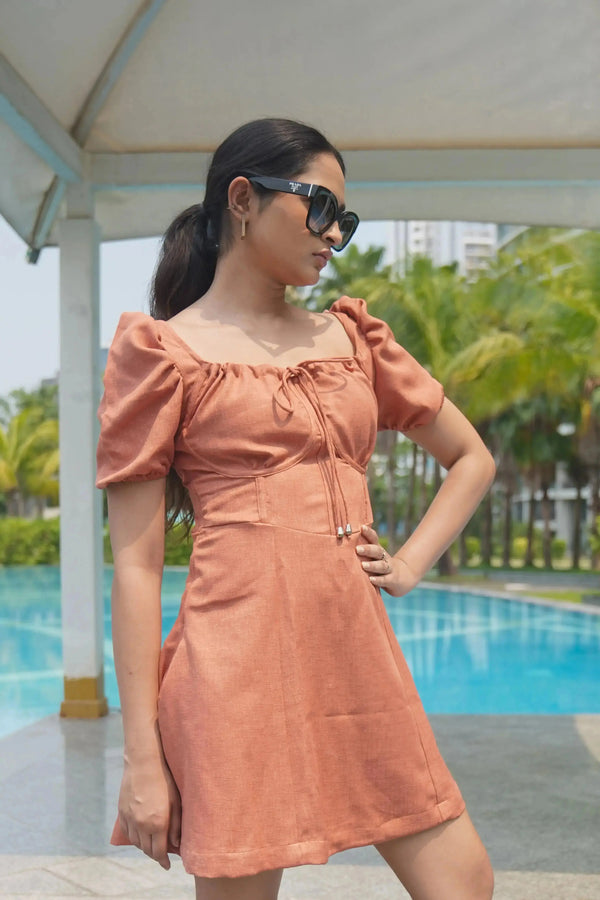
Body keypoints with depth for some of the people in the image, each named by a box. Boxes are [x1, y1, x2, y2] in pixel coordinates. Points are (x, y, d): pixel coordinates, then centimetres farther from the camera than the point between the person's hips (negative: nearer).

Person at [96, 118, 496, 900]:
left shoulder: (351, 337, 15)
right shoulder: (165, 351, 1)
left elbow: (471, 458, 24)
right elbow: (136, 565, -4)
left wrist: (410, 564, 8)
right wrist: (142, 757, -8)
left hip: (358, 653, 5)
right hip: (242, 663, -5)